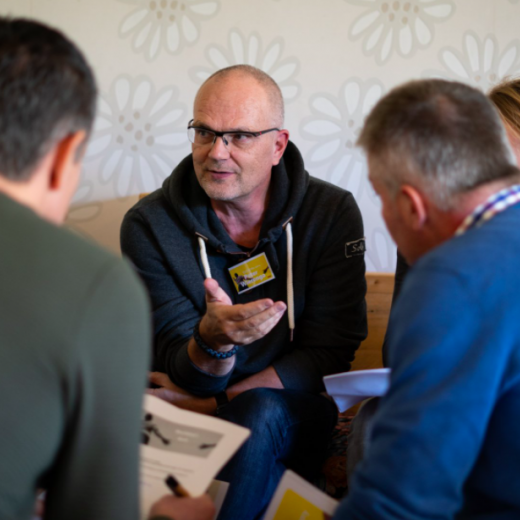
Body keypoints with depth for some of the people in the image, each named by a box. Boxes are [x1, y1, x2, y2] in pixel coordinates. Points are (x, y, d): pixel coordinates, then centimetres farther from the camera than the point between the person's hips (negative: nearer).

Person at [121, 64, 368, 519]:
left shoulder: (332, 212, -4)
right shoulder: (149, 225, -4)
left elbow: (328, 356, -7)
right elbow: (185, 374, -8)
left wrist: (215, 401, -15)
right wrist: (212, 341, -33)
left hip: (296, 418, 1)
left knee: (260, 411, -33)